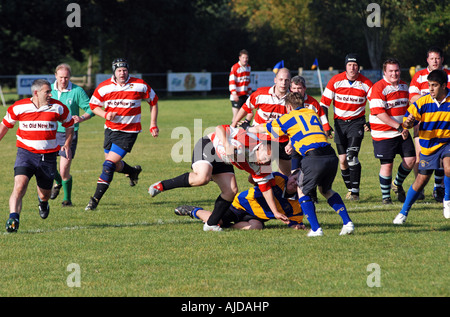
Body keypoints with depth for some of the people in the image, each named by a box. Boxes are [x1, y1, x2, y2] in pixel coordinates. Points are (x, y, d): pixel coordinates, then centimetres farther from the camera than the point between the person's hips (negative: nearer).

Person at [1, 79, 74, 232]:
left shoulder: (58, 107, -2)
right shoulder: (18, 107, -5)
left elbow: (69, 125, 15)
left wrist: (67, 145, 5)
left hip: (48, 155, 2)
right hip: (26, 152, -2)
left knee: (45, 193, 15)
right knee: (19, 185, -24)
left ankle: (43, 202, 53)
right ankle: (13, 219, -29)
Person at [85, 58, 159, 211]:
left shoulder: (140, 85, -8)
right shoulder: (103, 87, -5)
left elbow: (153, 101, 7)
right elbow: (93, 105, 7)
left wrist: (153, 125, 4)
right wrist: (105, 114, -13)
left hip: (129, 132, -4)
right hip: (111, 128, 4)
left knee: (109, 164, -13)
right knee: (115, 166, 12)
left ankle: (95, 200, -10)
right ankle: (133, 172, 48)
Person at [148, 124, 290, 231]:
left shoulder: (260, 168, -7)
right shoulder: (249, 139, -29)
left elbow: (266, 188, 1)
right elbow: (220, 128, -28)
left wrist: (275, 212, -1)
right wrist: (227, 145, -43)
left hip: (222, 162, 8)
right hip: (208, 146, -8)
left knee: (231, 190, -9)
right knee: (202, 178, -33)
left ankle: (211, 224, 2)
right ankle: (161, 185, -20)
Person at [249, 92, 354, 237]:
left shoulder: (288, 118, 13)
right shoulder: (312, 113, 27)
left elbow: (259, 129, 24)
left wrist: (246, 129, 46)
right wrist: (292, 144, 51)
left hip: (314, 158, -5)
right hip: (331, 156, 5)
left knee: (302, 191, 17)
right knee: (326, 190, 27)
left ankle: (316, 229, 5)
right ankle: (347, 223, 14)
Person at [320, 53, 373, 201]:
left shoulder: (366, 84, -8)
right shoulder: (336, 81, -7)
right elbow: (324, 102, -2)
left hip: (356, 122, -2)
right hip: (339, 122, 2)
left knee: (351, 156, -18)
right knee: (342, 159, 1)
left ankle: (355, 191, -14)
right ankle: (349, 189, 18)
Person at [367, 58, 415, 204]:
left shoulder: (404, 86, 10)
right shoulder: (378, 88, -15)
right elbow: (379, 113, -22)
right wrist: (398, 127, -22)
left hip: (402, 132, 7)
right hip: (383, 134, -7)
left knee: (411, 159, 2)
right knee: (387, 164, -6)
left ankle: (397, 184, 27)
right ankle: (385, 196, 11)